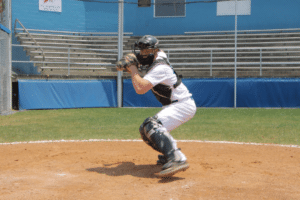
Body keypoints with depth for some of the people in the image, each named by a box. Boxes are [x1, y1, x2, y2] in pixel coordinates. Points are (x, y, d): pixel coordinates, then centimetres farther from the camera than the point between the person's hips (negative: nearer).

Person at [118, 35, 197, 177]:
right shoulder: (159, 55, 5)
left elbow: (140, 89, -34)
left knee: (153, 126, -32)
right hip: (173, 106, 11)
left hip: (183, 105, -11)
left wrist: (133, 70, -18)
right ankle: (170, 154, 21)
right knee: (145, 130, 13)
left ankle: (178, 160, -45)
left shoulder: (160, 68, -23)